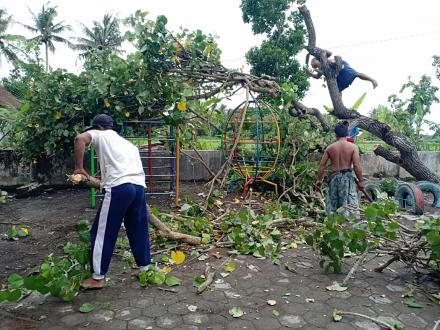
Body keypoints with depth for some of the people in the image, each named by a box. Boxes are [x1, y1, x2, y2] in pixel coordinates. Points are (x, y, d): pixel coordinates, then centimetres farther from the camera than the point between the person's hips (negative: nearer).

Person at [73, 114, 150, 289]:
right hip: (139, 187, 7)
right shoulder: (127, 143, 32)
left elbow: (80, 139, -9)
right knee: (138, 230, 19)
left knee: (103, 232, 6)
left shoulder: (100, 136, 12)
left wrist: (78, 167, -1)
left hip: (119, 188, -7)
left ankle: (98, 277, 14)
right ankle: (145, 268, 28)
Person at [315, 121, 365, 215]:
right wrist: (361, 181, -2)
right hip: (347, 176, -3)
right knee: (349, 204, 0)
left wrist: (319, 179, 12)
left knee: (332, 203, 12)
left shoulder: (330, 147, 4)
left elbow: (322, 165, 3)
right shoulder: (353, 147, -5)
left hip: (333, 177, 3)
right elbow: (356, 165, -11)